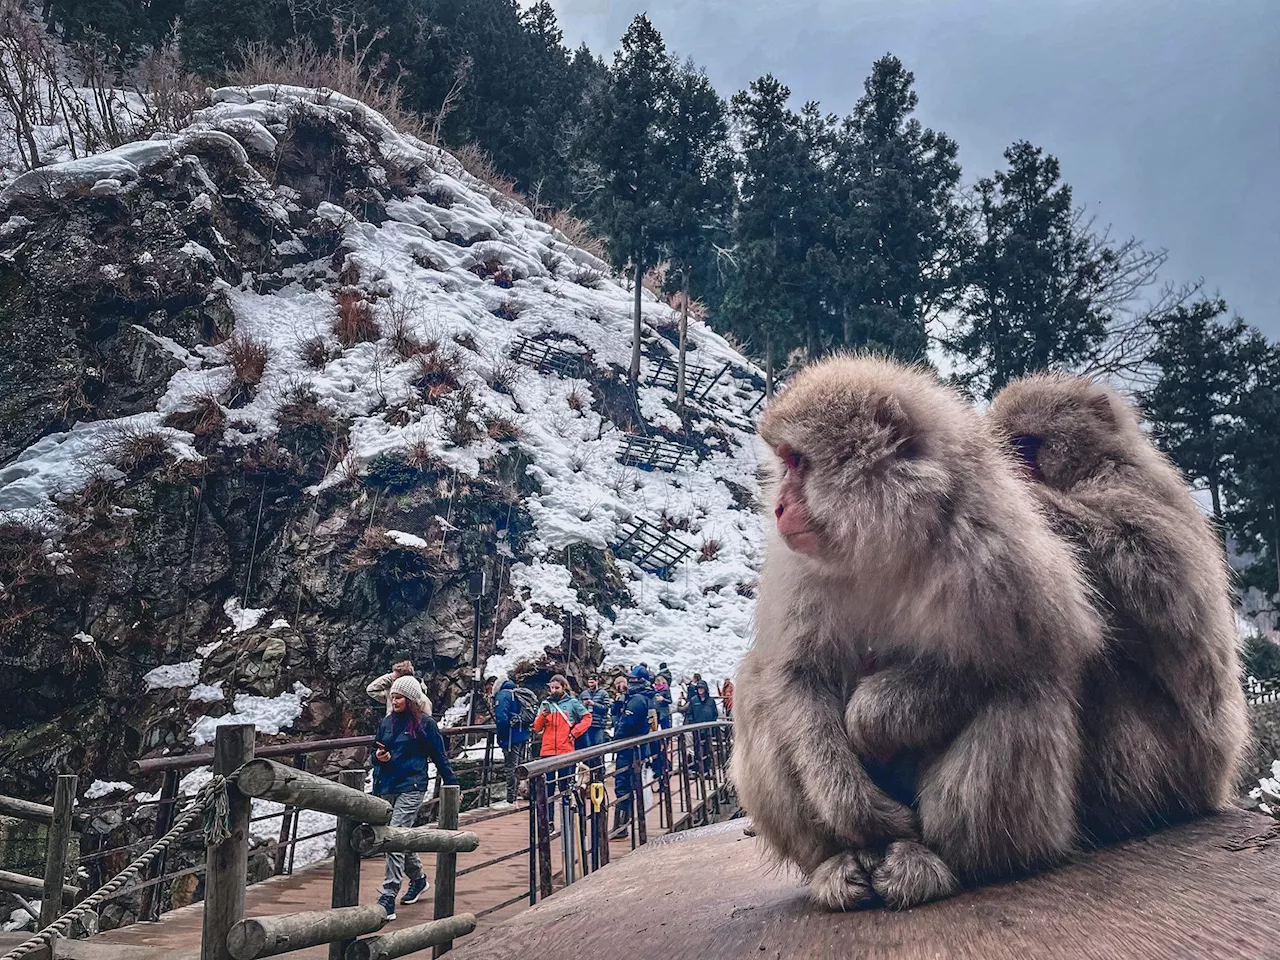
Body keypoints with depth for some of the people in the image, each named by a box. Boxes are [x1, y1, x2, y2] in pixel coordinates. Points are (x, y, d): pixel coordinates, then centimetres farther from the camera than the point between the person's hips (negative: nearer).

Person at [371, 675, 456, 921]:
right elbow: (376, 752, 19)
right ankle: (418, 878, 39)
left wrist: (452, 785, 1)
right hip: (387, 788, 6)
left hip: (411, 787, -6)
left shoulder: (424, 723, -5)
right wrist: (380, 757, -5)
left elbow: (439, 756, 0)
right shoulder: (386, 722, 10)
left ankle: (389, 897, -13)